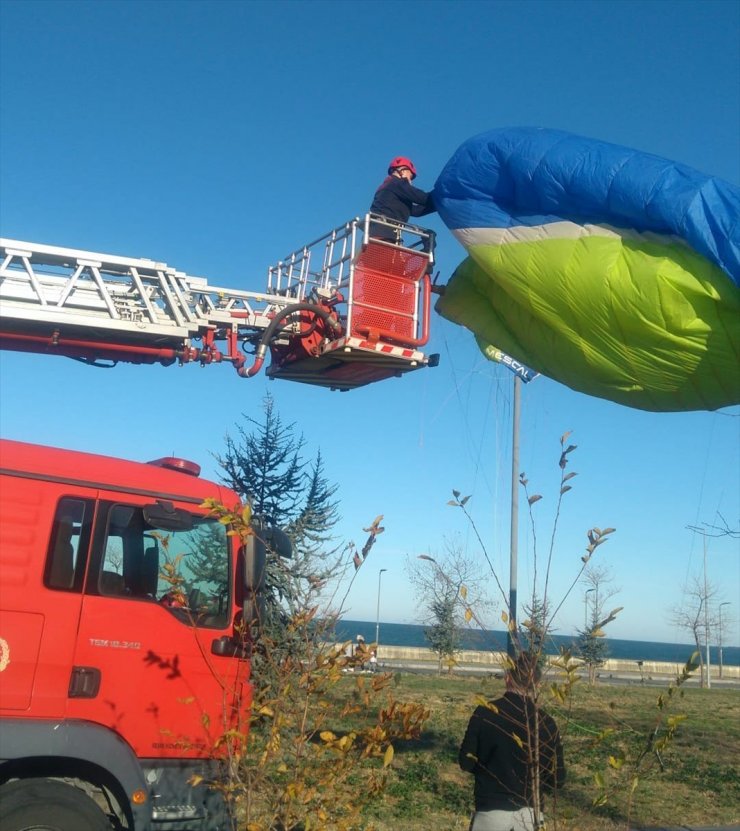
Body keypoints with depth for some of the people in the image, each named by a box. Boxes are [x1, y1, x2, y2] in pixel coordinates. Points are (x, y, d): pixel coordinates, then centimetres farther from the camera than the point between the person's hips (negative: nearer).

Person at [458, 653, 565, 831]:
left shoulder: (485, 712, -10)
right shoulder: (546, 723, -6)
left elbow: (466, 762, -3)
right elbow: (557, 778, -1)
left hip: (491, 811, -2)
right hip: (530, 813, 2)